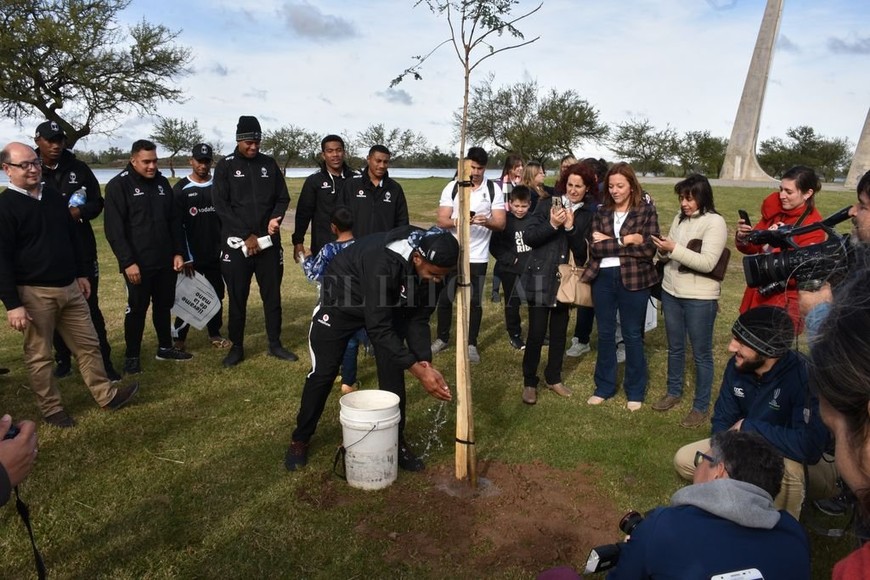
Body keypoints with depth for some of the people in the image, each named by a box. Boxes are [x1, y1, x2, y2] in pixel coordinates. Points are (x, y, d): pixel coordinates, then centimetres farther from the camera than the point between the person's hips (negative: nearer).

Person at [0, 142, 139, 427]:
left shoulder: (54, 197, 9)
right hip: (34, 293, -6)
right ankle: (51, 409, 20)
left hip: (69, 287, 6)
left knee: (88, 343, 12)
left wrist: (82, 273, 17)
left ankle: (106, 395, 23)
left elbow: (73, 238, 18)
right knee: (39, 355, 7)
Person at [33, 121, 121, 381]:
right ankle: (63, 360, 25)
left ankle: (104, 361, 9)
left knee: (90, 306, 3)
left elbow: (97, 203, 7)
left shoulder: (79, 168, 3)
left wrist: (80, 212, -13)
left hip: (82, 250, 0)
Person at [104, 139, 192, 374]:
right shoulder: (118, 186, -9)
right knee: (137, 309, 3)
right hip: (137, 263, -6)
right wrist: (128, 262, -18)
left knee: (164, 305, 15)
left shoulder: (162, 183, 9)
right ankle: (132, 356, 16)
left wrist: (178, 252, 6)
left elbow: (175, 221, 13)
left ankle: (165, 348, 30)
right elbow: (114, 229, -13)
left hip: (165, 261, 6)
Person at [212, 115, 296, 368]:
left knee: (272, 294, 8)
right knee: (237, 298, 5)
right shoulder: (225, 166, -1)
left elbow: (283, 198, 10)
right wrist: (246, 236, -13)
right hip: (237, 243, -2)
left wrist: (275, 219, -12)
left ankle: (275, 344, 21)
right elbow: (221, 205, -7)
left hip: (268, 242, 3)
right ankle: (237, 347, 18)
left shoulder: (269, 164, 7)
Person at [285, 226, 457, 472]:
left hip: (388, 306, 5)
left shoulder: (433, 269, -21)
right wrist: (418, 370, -41)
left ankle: (396, 440, 14)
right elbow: (379, 328, -40)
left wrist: (425, 362, -24)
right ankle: (300, 439, 22)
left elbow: (418, 318, -11)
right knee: (323, 373, 1)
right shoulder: (384, 261, -43)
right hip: (340, 300, -5)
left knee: (393, 372, -4)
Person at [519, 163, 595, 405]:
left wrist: (571, 228, -17)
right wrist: (552, 224, -23)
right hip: (541, 277, -3)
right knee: (537, 332, -3)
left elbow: (583, 252, -4)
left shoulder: (587, 215, 5)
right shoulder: (547, 204, -2)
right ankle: (529, 382, 13)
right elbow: (528, 237, -9)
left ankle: (553, 378, 30)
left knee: (559, 331, 14)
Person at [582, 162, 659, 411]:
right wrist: (625, 241, -14)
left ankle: (635, 391, 22)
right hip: (603, 277, 3)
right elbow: (595, 247, -6)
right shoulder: (602, 212, 5)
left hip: (633, 278, -3)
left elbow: (649, 248, -12)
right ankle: (604, 386, 27)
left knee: (632, 335, 8)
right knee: (605, 333, 12)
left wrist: (609, 243, -12)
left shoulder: (647, 210, -3)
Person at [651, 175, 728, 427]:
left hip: (700, 298, -6)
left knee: (701, 353, 5)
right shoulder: (680, 218, 7)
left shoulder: (715, 222, -13)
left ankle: (701, 406, 18)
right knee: (675, 347, 20)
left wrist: (675, 249, -25)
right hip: (671, 292, 7)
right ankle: (674, 392, 37)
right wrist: (664, 250, -10)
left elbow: (707, 263, -21)